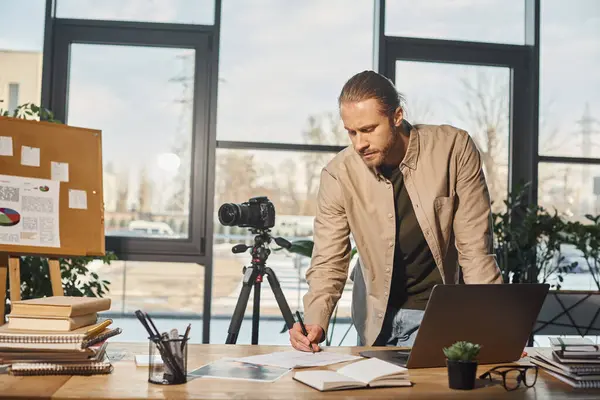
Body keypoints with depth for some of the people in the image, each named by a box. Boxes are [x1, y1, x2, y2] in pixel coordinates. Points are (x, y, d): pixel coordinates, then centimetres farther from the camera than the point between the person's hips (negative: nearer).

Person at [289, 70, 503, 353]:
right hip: (378, 319, 2)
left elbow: (475, 248, -13)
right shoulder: (338, 175, -13)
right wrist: (314, 322, -29)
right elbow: (328, 263, -10)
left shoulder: (454, 148, -16)